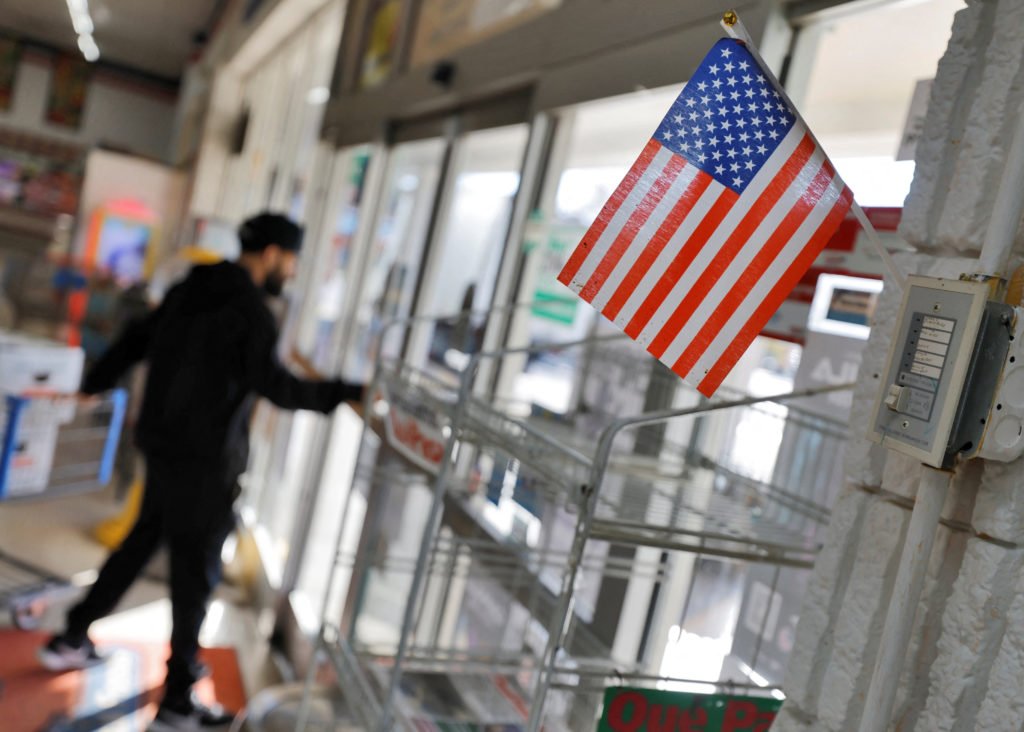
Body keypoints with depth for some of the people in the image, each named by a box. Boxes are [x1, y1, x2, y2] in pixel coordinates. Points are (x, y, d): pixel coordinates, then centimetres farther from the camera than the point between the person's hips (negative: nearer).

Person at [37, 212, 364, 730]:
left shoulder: (190, 290, 8)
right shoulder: (250, 309, -17)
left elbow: (135, 341, 17)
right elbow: (277, 387, -25)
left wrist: (93, 386, 29)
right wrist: (347, 394, -19)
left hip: (163, 443, 8)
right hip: (206, 459, -8)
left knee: (143, 539, 24)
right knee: (196, 569, 1)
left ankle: (71, 640, 36)